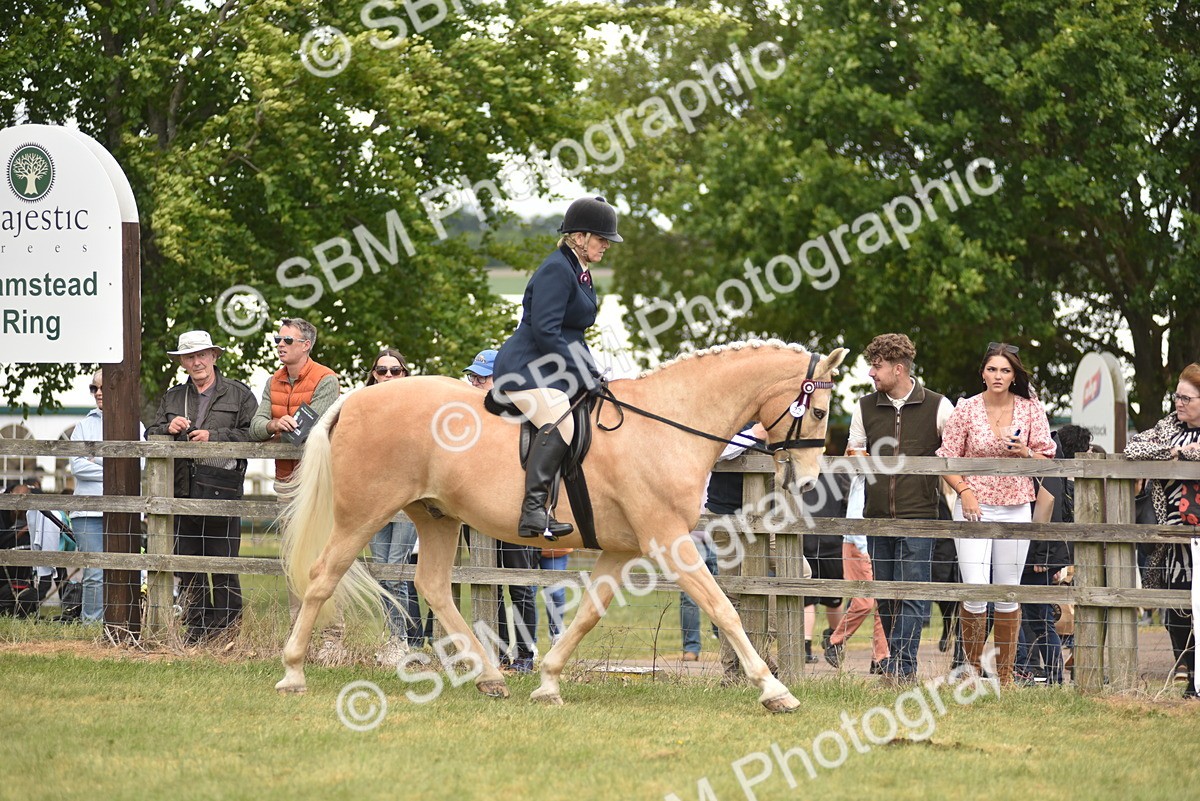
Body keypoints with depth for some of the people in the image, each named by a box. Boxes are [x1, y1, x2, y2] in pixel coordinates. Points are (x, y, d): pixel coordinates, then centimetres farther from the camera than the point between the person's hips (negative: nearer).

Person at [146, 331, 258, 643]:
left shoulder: (238, 394, 6)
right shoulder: (172, 397, 19)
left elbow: (254, 434, -4)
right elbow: (150, 434, 18)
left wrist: (213, 436, -11)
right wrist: (168, 428, -4)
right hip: (182, 490, 5)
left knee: (224, 567, -5)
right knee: (187, 567, 5)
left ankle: (227, 629, -1)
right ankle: (196, 628, 12)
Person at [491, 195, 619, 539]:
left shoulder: (581, 272, 19)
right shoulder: (556, 270, -14)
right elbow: (545, 331, -22)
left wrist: (592, 374, 13)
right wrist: (584, 377, -18)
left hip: (555, 371, 11)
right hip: (527, 368, -11)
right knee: (560, 423, -33)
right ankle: (534, 510, -43)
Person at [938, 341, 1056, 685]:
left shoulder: (1030, 409, 4)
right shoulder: (967, 410, -1)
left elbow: (1047, 459, 8)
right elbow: (946, 459, 3)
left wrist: (1025, 453, -12)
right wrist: (964, 491, -12)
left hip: (1016, 507, 2)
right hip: (975, 506, -2)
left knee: (1008, 595, 5)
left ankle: (1005, 675, 16)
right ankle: (972, 669, 4)